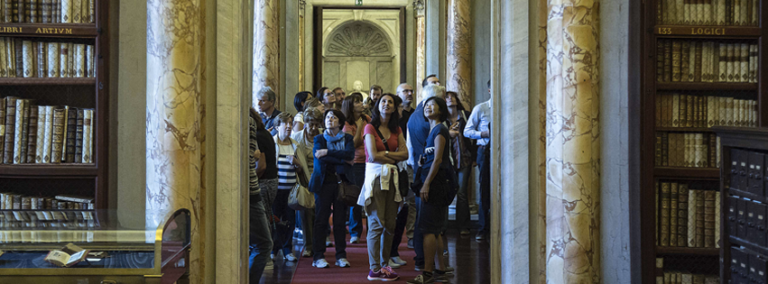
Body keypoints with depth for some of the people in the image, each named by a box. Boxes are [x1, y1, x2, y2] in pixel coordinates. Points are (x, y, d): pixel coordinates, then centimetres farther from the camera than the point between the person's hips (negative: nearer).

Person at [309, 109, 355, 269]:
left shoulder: (347, 139, 11)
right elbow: (319, 158, -8)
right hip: (324, 182, -1)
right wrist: (341, 160, -12)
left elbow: (350, 154, -10)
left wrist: (327, 152, -13)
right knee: (321, 220, -3)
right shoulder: (319, 139, 10)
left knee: (340, 221, 1)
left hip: (341, 182, 1)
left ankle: (341, 256, 7)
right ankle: (319, 256, 2)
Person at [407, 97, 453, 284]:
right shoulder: (432, 130, 19)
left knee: (428, 229, -10)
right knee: (434, 230, 12)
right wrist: (422, 160, 5)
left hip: (435, 182, -10)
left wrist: (426, 184, -18)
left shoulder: (439, 130, -9)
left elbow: (438, 159, -16)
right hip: (432, 182, 10)